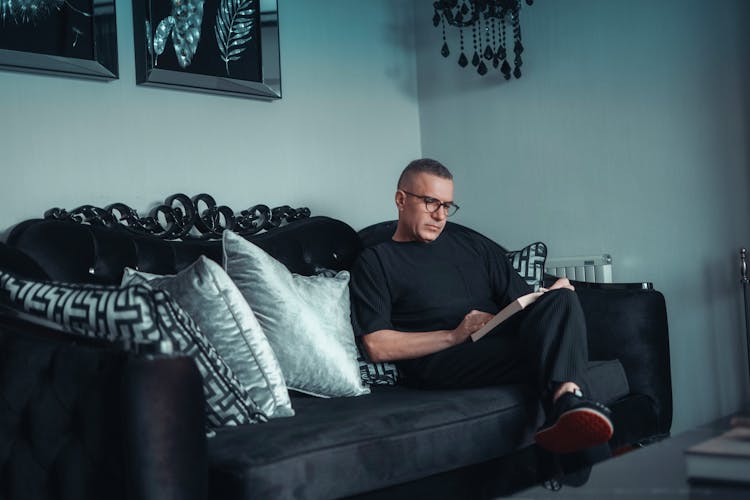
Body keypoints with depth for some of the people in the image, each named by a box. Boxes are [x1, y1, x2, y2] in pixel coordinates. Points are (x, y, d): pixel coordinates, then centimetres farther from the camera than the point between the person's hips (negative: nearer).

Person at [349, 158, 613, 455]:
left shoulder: (472, 244, 28)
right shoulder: (375, 262, 12)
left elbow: (521, 301, 21)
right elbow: (377, 347, -2)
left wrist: (550, 300, -4)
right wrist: (454, 335, -11)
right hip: (438, 360, -5)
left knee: (560, 299, -27)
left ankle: (565, 400, -48)